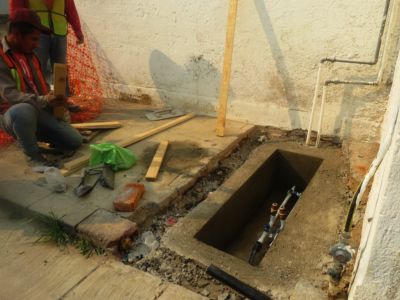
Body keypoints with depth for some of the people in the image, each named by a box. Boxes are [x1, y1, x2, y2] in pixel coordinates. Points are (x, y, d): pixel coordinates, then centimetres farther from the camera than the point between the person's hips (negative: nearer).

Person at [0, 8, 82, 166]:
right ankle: (33, 153, -16)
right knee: (24, 110, -44)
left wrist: (53, 100, -2)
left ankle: (29, 135, 16)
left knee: (75, 141, -5)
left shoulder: (29, 55, 10)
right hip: (13, 115, -6)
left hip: (40, 112, 7)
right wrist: (43, 100, -37)